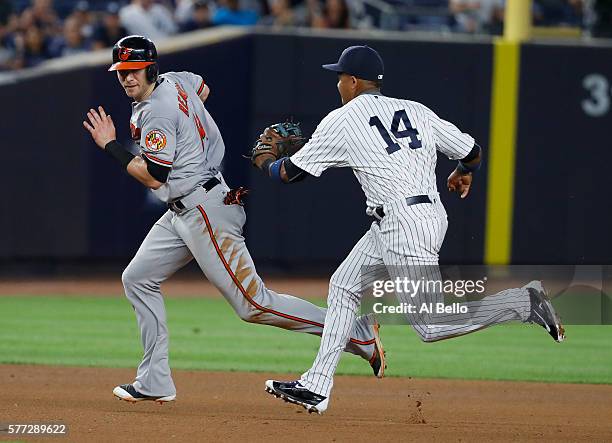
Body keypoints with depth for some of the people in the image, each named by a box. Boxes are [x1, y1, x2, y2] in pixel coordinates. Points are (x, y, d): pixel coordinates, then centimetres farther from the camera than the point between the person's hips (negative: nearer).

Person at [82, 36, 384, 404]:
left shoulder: (156, 114, -18)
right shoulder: (176, 80, 10)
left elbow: (154, 177, -18)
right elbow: (203, 88, 34)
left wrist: (110, 145, -10)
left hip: (205, 211, -11)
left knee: (253, 304, -13)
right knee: (137, 279, 12)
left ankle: (358, 333, -13)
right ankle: (155, 381, 12)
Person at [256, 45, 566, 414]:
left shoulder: (341, 121, -4)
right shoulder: (415, 111, 11)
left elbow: (288, 173, 4)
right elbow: (471, 151, 13)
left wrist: (263, 157, 27)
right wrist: (464, 173, 38)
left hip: (403, 224, -9)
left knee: (430, 325, -8)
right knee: (343, 286, 15)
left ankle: (525, 302, -14)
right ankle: (316, 387, 16)